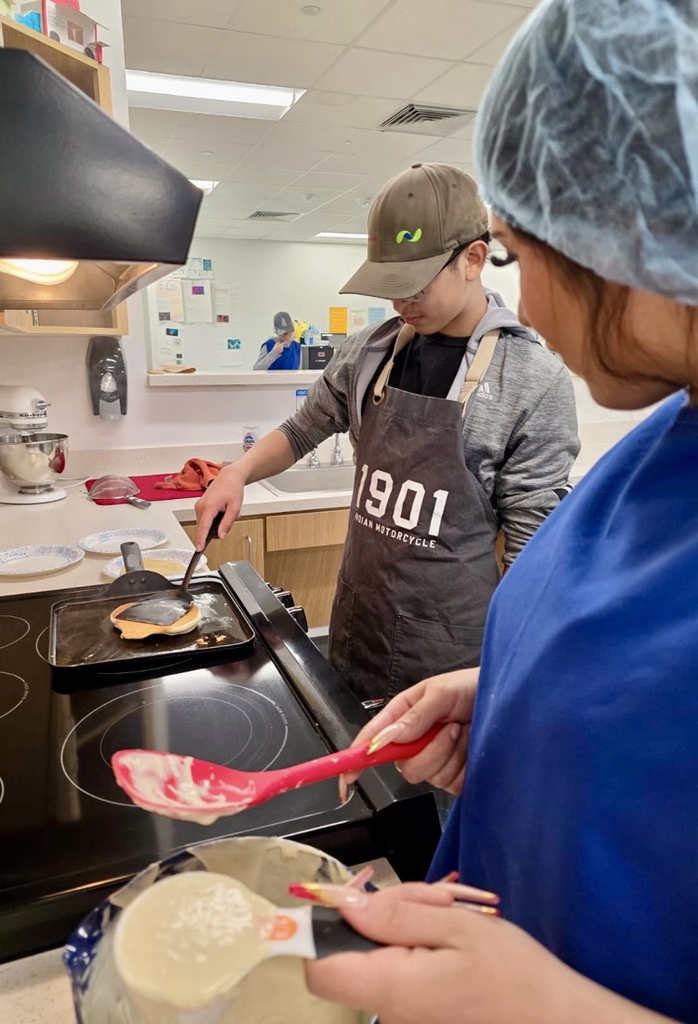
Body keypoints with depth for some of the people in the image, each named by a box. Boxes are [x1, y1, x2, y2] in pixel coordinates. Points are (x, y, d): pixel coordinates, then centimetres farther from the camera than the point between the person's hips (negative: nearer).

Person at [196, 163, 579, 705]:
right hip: (355, 624, 5)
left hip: (449, 650, -4)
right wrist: (240, 472, -4)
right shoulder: (369, 353, -2)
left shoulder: (535, 380, -15)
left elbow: (532, 553, -12)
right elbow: (303, 431, 13)